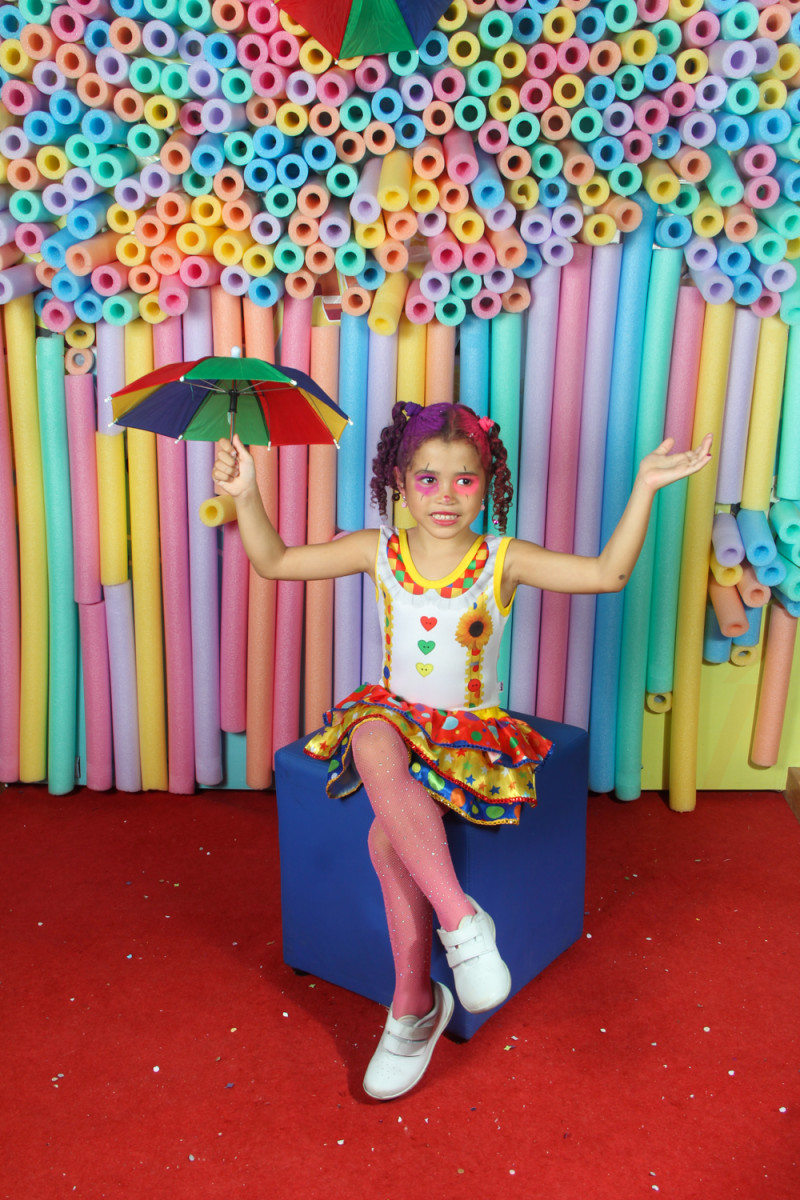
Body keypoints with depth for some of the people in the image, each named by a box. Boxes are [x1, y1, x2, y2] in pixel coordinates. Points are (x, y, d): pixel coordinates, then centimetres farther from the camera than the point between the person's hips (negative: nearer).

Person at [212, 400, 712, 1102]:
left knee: (387, 835, -25)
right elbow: (274, 560, 2)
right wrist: (247, 495, -13)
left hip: (472, 731, -2)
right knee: (375, 746, -35)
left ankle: (414, 1004, -7)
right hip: (394, 718, 3)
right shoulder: (379, 552, 1)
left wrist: (645, 486, -24)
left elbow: (609, 573, -16)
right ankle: (459, 918, -26)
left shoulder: (503, 560, -5)